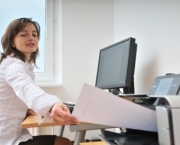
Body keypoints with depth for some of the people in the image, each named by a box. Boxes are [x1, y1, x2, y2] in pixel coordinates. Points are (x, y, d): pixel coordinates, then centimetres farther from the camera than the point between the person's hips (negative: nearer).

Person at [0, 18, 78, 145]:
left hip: (13, 134, 10)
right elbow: (27, 88, -44)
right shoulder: (14, 65, -21)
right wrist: (52, 106, -66)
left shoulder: (23, 65, 13)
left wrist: (25, 109, -1)